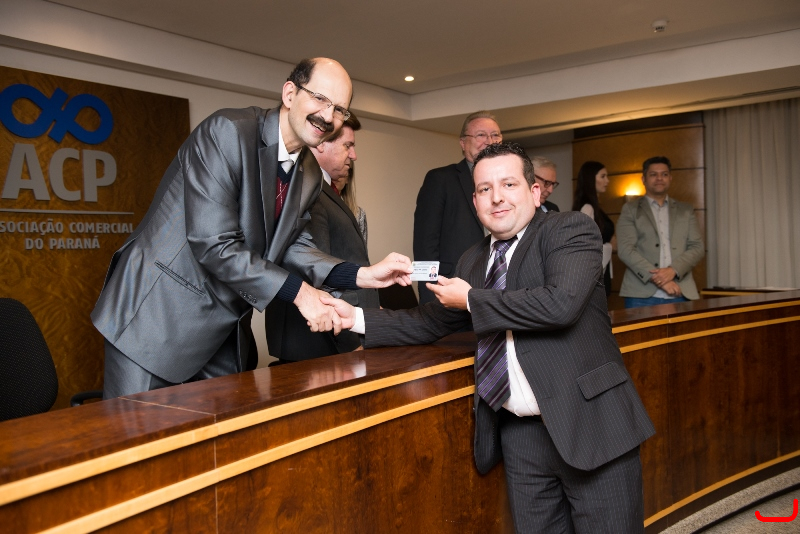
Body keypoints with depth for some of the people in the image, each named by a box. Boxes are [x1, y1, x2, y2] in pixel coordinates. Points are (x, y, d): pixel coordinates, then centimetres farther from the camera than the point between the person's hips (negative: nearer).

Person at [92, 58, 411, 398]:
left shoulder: (309, 177, 5)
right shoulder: (227, 132, -19)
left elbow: (288, 246, 8)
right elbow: (213, 243, -25)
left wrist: (363, 275, -5)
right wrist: (298, 292, -21)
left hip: (225, 328, 7)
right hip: (156, 310, -6)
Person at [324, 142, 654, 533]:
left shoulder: (571, 230, -6)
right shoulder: (473, 260, 13)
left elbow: (561, 303, -23)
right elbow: (430, 323, 20)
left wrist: (471, 300, -12)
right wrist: (356, 318, 9)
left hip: (589, 426, -5)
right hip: (520, 432, 5)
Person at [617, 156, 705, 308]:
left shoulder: (686, 211, 17)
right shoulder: (630, 210, 7)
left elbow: (697, 247, 8)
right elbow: (625, 249, -4)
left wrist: (673, 270, -10)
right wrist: (656, 277, -14)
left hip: (681, 295, 3)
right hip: (642, 295, -2)